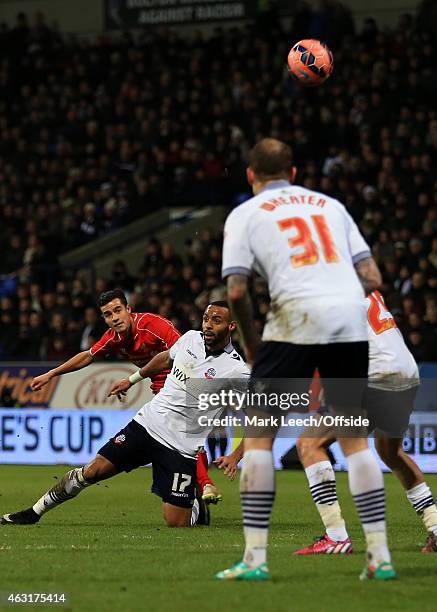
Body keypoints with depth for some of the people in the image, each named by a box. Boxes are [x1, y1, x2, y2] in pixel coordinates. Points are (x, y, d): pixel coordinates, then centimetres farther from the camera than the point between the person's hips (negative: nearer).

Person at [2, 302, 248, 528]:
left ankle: (197, 507, 27)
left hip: (181, 449, -4)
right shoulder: (191, 338, 2)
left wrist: (235, 457, -24)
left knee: (176, 524, -9)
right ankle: (36, 511, 15)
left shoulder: (237, 371, -15)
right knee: (93, 471, -2)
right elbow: (165, 359, 24)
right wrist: (132, 379, 33)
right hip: (148, 423, 4)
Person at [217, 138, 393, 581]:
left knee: (258, 433, 7)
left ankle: (255, 557, 0)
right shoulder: (330, 205, 22)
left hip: (297, 317, -3)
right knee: (354, 437, 14)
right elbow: (372, 278, 14)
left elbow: (236, 290, -1)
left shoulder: (244, 215, 11)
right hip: (351, 318, 4)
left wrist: (250, 342, 13)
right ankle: (379, 556, 8)